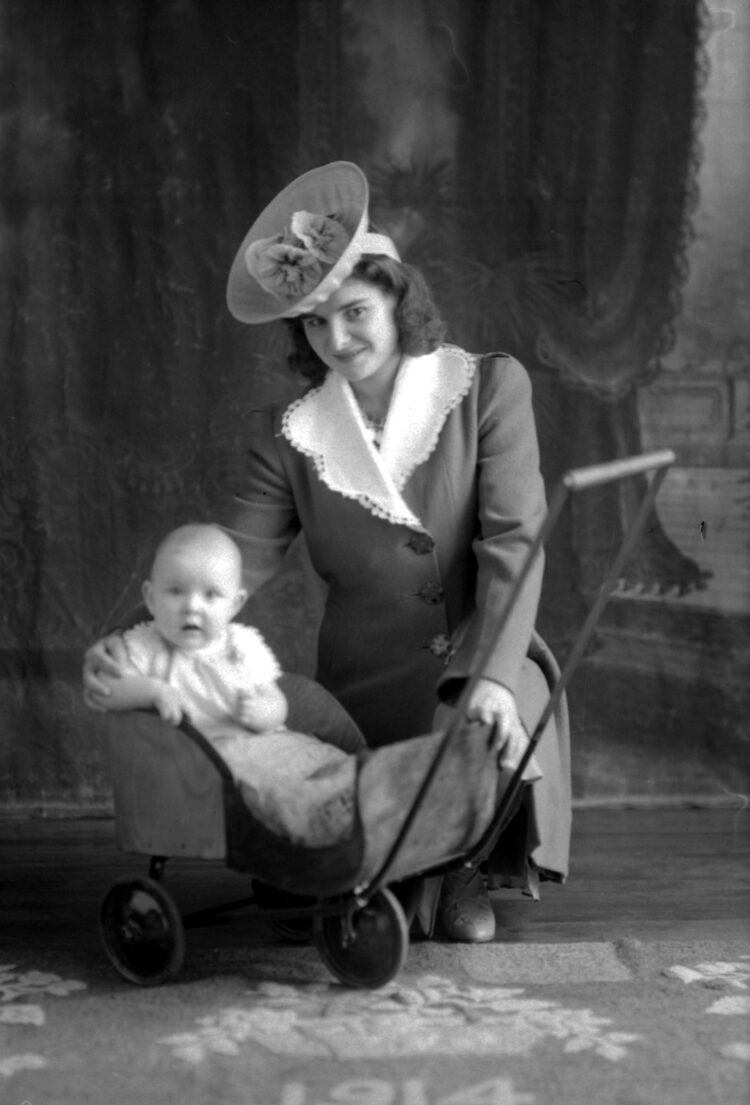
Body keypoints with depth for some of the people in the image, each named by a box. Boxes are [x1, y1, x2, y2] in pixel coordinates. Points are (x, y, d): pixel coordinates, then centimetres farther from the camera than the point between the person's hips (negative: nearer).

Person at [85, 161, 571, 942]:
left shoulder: (489, 388, -6)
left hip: (485, 656, -1)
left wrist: (492, 674, -27)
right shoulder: (289, 436, -2)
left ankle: (466, 868, 3)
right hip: (366, 685, 1)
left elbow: (513, 541, -14)